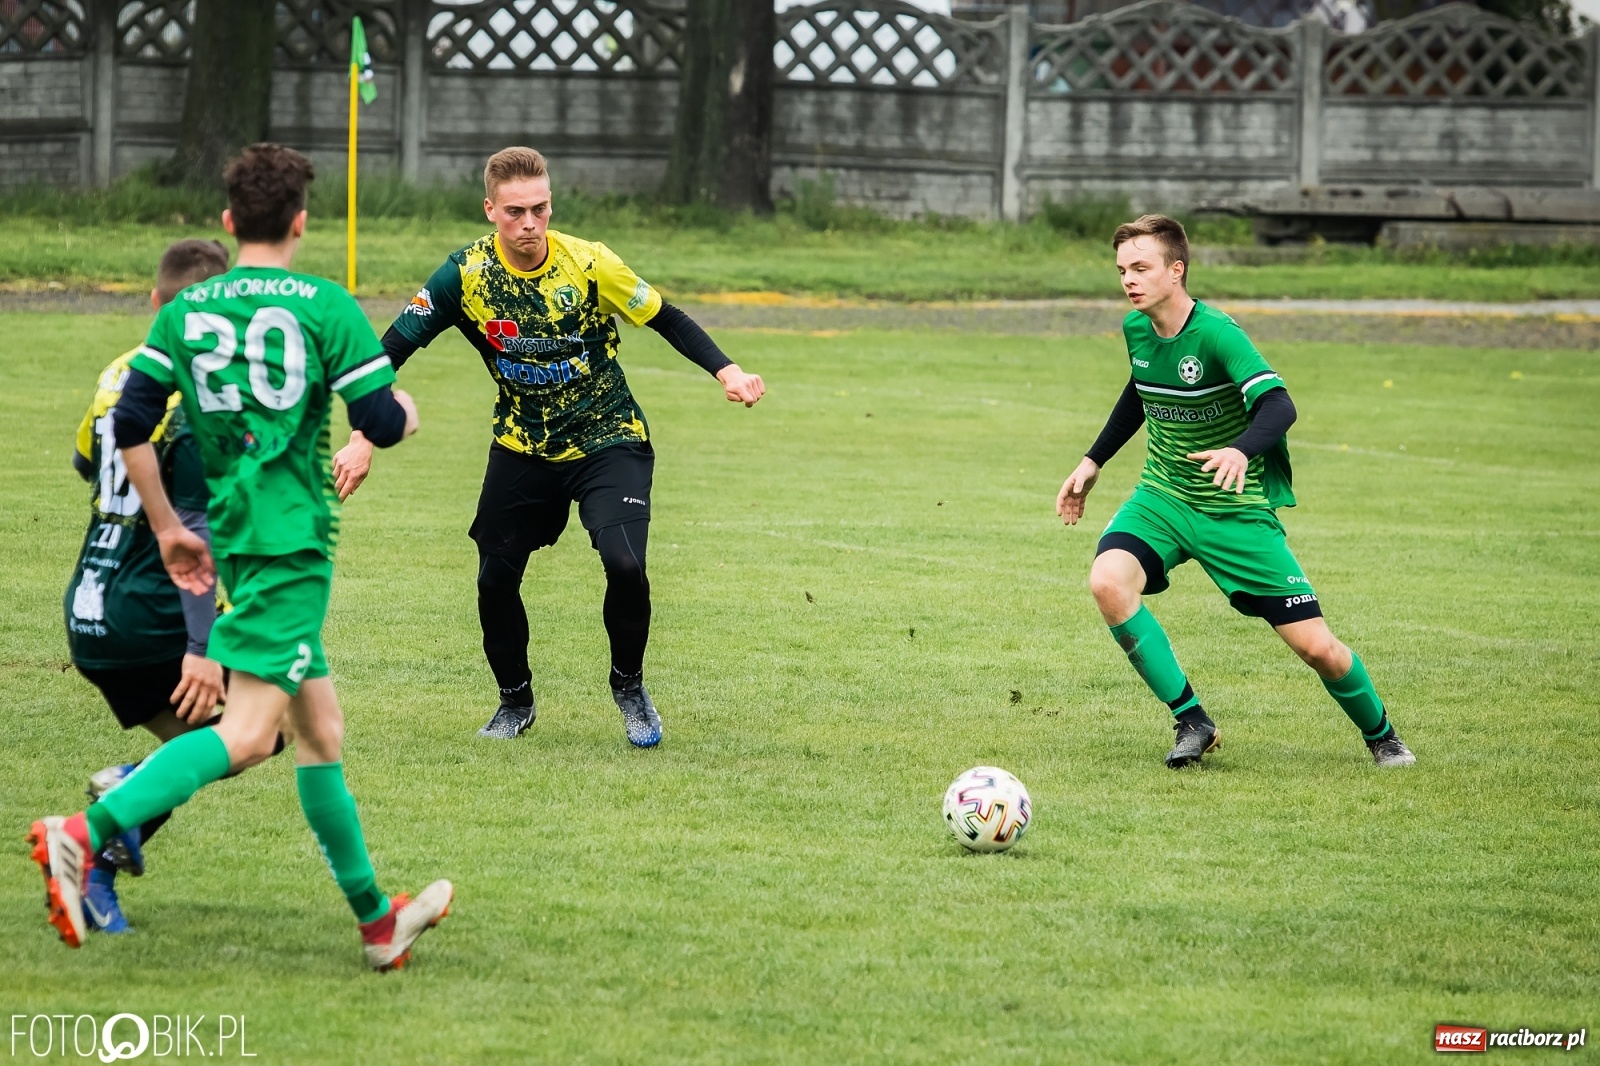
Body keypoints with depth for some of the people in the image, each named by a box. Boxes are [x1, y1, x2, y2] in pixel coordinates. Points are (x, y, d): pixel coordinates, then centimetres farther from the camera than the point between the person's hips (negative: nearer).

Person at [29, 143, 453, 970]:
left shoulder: (185, 310, 8)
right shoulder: (323, 306, -5)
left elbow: (129, 424, 3)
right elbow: (380, 423, -7)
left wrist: (167, 527, 14)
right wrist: (405, 411, 17)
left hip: (234, 536, 7)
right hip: (292, 536, -7)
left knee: (320, 730, 16)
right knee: (249, 732, -15)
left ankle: (376, 921, 24)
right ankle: (85, 834, -31)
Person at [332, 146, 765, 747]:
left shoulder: (589, 264, -18)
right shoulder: (466, 275, -15)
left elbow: (667, 320, -6)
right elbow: (393, 349, -9)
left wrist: (727, 372, -20)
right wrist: (362, 440, -16)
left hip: (609, 440, -2)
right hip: (522, 448, 2)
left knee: (624, 563, -22)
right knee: (495, 580, -1)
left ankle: (629, 687, 6)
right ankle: (515, 701, 27)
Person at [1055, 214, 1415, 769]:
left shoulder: (1215, 334, -22)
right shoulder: (1136, 329, -1)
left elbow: (1279, 405, -34)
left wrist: (1241, 450, -53)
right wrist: (1093, 462, 22)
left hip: (1237, 510, -5)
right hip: (1162, 497, 5)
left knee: (1316, 647, -6)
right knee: (1108, 581, -27)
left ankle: (1382, 736, 26)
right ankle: (1192, 722, -14)